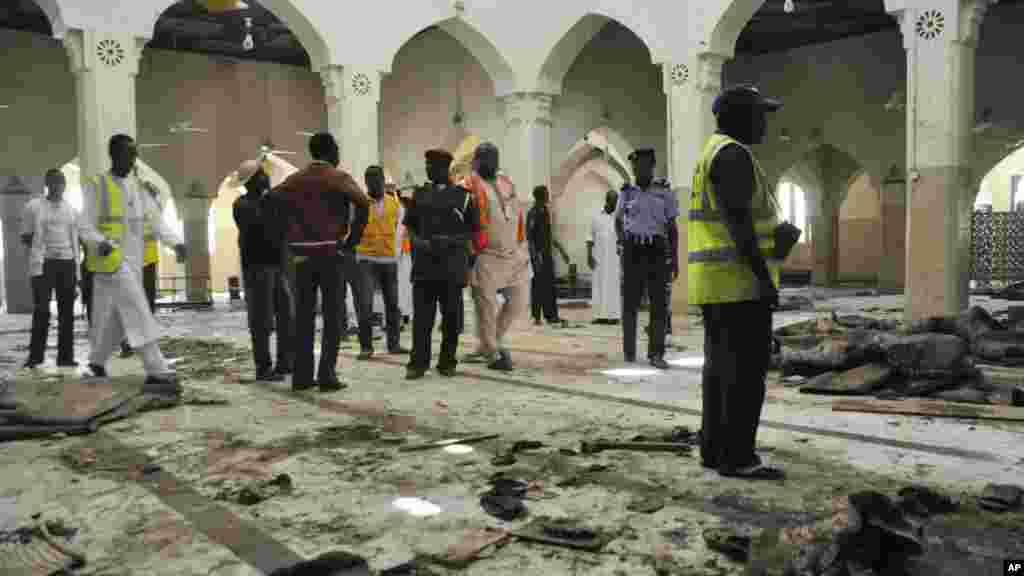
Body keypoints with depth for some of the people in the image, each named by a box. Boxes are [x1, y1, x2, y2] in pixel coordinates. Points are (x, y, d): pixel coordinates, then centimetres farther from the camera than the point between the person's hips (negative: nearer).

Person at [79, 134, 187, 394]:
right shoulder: (96, 186, -4)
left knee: (116, 318, 17)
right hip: (112, 261, -6)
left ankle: (97, 360, 38)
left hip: (134, 262, 7)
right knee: (139, 316, -16)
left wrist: (176, 242, -11)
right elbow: (85, 226, -9)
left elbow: (156, 220, 5)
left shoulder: (138, 186, 13)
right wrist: (101, 242, -30)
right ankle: (158, 373, -18)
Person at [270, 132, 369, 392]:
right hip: (330, 254, -4)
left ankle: (301, 376, 8)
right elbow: (363, 203, -19)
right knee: (332, 317, 0)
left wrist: (290, 237, 2)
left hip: (302, 255, 5)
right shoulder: (339, 178, -3)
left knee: (303, 316, 8)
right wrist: (352, 242, -10)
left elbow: (273, 197, -1)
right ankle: (326, 375, -4)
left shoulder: (295, 178, 12)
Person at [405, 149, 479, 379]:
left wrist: (451, 241, -13)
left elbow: (473, 230, 5)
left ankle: (447, 362, 14)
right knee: (421, 317, -4)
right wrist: (417, 241, -7)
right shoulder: (420, 194, 13)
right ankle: (418, 363, 1)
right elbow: (410, 225, 15)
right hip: (424, 265, 2)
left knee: (451, 317, 4)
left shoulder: (463, 196, 4)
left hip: (452, 267, -2)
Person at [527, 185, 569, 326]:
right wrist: (535, 255, -22)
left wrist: (562, 250, 21)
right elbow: (529, 236, -15)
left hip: (547, 254, 8)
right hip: (538, 254, -8)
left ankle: (551, 315, 12)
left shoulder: (546, 212, 15)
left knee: (550, 286, 8)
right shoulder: (533, 213, -10)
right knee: (538, 285, -4)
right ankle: (536, 317, 1)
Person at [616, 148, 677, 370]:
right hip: (633, 251, 1)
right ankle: (629, 349, 16)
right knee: (630, 302, 4)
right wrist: (622, 239, 4)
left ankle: (656, 354, -2)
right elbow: (618, 220, 23)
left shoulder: (664, 191, 4)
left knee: (658, 303, -5)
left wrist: (675, 258, -1)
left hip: (657, 251, -1)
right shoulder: (627, 193, 8)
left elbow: (672, 227, 5)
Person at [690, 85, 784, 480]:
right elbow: (738, 220, -20)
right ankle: (737, 458, -4)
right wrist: (765, 277, -20)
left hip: (715, 281, 10)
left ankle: (715, 449, 14)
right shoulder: (733, 154, -13)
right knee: (746, 370, -7)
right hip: (739, 280, -10)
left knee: (721, 367, 10)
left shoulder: (713, 156, 20)